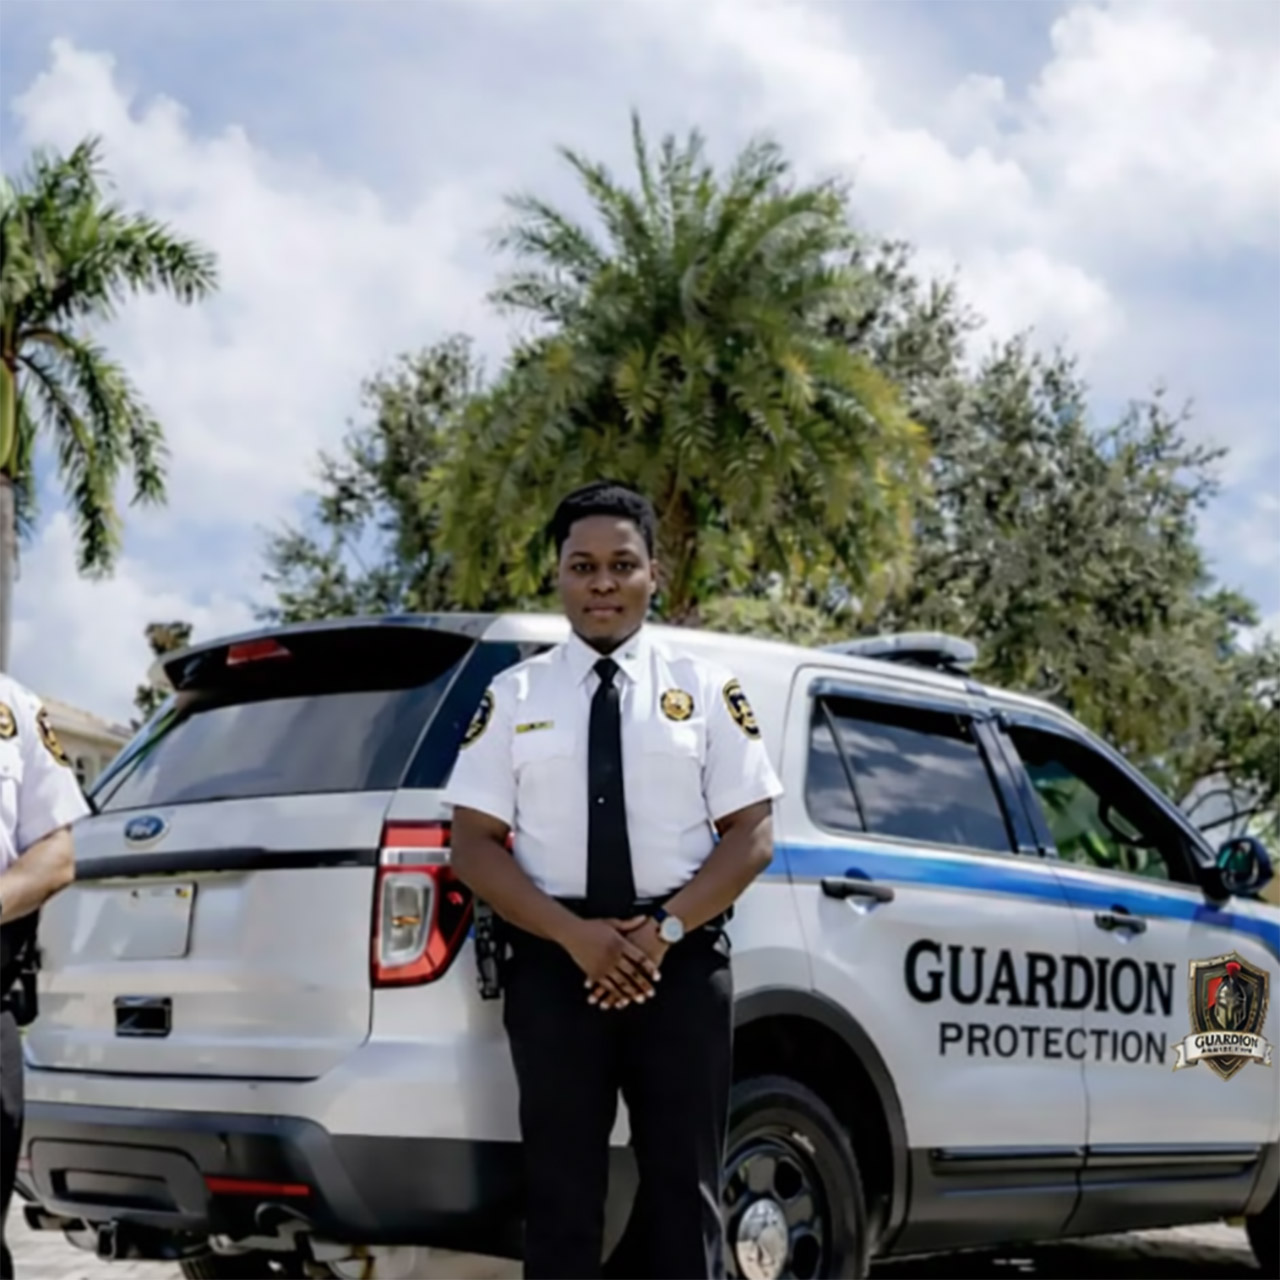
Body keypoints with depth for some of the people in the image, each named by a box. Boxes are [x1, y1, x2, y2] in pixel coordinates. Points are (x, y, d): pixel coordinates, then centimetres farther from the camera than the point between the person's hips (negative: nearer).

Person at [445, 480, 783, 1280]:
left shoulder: (705, 689, 7)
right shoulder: (514, 696, 7)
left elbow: (753, 835, 2)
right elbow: (473, 845, 1)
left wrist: (666, 929, -12)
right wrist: (575, 935, -12)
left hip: (683, 961, 0)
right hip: (554, 962, 0)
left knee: (684, 1188, 5)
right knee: (562, 1190, 6)